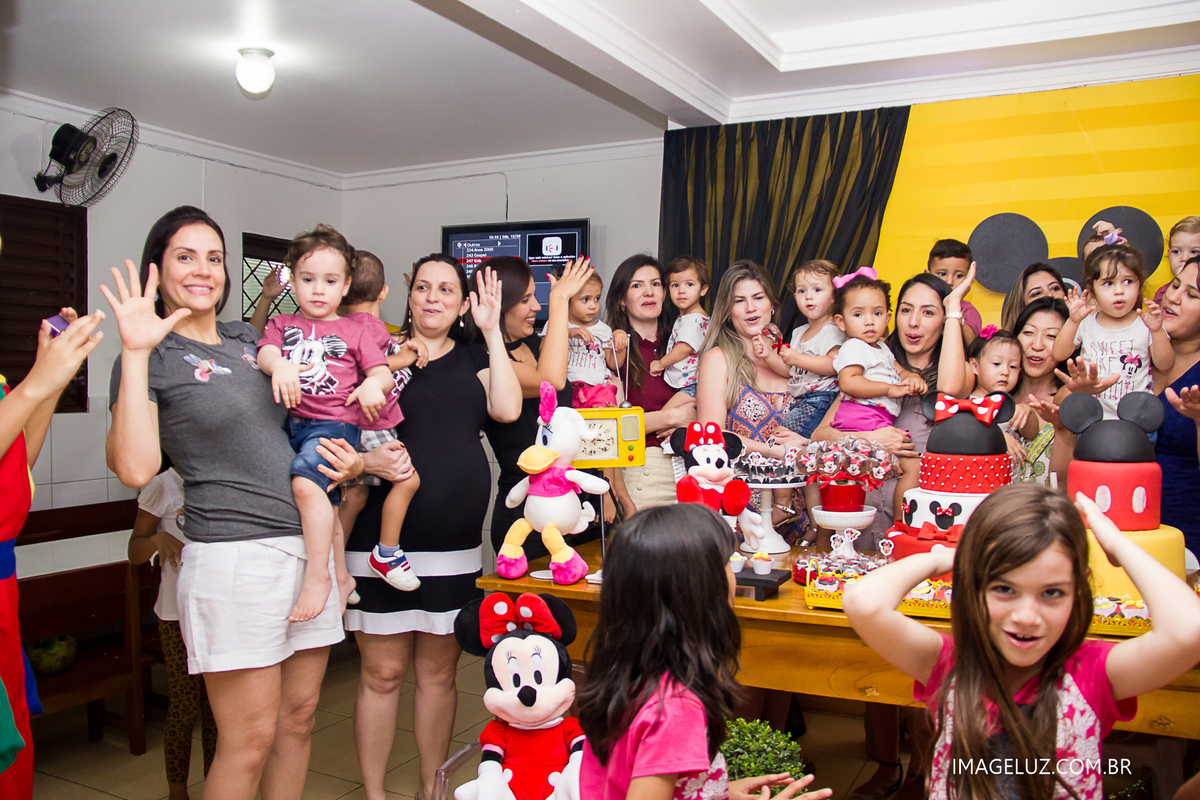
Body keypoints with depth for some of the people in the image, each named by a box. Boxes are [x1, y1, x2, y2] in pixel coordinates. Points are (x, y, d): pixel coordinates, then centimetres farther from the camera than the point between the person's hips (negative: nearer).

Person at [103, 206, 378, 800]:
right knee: (249, 740, 0)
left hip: (310, 544, 6)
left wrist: (351, 462, 7)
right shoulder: (153, 357, -3)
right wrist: (136, 353, -18)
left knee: (298, 719, 14)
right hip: (237, 555, -6)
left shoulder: (249, 341, 15)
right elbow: (135, 468, -18)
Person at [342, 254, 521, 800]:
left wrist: (491, 330, -2)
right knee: (382, 675, 4)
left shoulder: (474, 359, 12)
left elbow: (507, 408, -6)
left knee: (439, 673, 13)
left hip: (455, 548, 3)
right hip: (383, 544, -3)